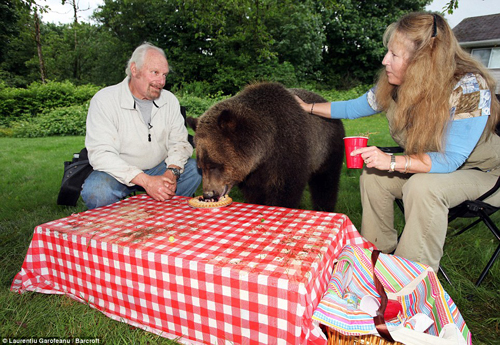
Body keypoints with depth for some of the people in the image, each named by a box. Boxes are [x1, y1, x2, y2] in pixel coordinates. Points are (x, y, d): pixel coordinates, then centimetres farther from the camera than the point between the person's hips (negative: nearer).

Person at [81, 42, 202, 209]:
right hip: (120, 173, -3)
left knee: (194, 169, -17)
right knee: (95, 189, -33)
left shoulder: (169, 100, 1)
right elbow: (100, 154, -23)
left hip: (158, 169, 4)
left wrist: (172, 172, -23)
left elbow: (179, 142, -1)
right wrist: (146, 181, -32)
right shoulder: (104, 100, -14)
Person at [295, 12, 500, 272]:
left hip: (478, 170, -6)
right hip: (424, 165, 6)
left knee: (423, 186, -34)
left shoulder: (469, 88, -30)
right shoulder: (393, 85, -13)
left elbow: (450, 160, -32)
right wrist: (308, 107, 3)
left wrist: (392, 162, -42)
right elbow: (352, 108, 3)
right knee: (372, 176, -13)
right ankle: (380, 252, 4)